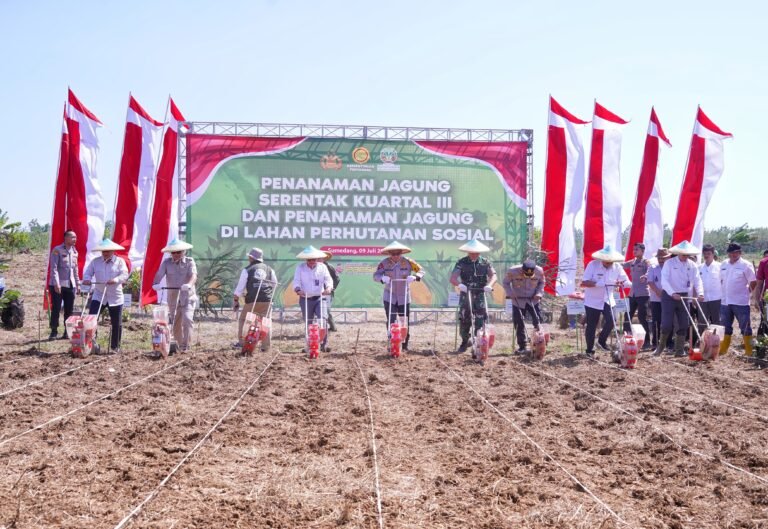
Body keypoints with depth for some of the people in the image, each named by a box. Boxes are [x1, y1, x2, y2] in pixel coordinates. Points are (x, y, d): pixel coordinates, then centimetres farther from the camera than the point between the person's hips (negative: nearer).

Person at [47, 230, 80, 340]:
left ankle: (67, 332, 14)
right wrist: (56, 283, -20)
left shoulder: (74, 251, 12)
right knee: (56, 309, -2)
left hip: (71, 285, 6)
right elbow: (54, 268, -13)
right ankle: (54, 332, 5)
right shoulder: (57, 250, -8)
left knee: (69, 310, 7)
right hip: (58, 285, -6)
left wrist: (78, 284, 15)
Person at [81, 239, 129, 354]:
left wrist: (116, 280, -32)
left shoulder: (120, 261, 0)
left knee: (116, 323, 5)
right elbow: (87, 273, 3)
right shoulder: (95, 262, 7)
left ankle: (115, 347, 17)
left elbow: (124, 275, -12)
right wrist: (87, 279, -20)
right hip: (98, 296, 1)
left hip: (115, 297, -1)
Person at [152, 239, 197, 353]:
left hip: (188, 297, -3)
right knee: (175, 324, 11)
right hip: (173, 298, 3)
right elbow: (159, 274, -13)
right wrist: (156, 284, -35)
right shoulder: (166, 263, 1)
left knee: (187, 319, -22)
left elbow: (194, 275, -21)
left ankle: (186, 345, -14)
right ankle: (180, 344, 30)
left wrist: (189, 284, -42)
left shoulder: (189, 262, -4)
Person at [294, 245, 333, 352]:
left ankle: (324, 344, -13)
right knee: (308, 323, 7)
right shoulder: (300, 268, 2)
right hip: (305, 299, 1)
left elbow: (328, 279, -5)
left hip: (319, 298, 0)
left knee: (322, 320, -15)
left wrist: (329, 287, -27)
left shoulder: (322, 267, 5)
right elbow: (296, 281, -6)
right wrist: (298, 289, -28)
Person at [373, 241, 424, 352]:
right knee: (391, 321, -7)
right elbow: (376, 275, -12)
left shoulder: (408, 262, -7)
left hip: (404, 297, 1)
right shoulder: (385, 263, -9)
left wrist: (414, 277, -26)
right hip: (389, 297, -1)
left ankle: (405, 345, 20)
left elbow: (421, 271, -4)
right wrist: (382, 278, -35)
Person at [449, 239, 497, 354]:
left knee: (480, 320, -8)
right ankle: (465, 341, 22)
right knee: (464, 319, 1)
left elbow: (493, 275, -9)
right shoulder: (461, 263, -2)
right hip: (465, 294, 0)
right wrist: (459, 284, -35)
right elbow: (453, 278, -13)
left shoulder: (485, 263, 2)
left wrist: (489, 285, -31)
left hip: (480, 294, 0)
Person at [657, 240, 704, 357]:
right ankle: (660, 347, 11)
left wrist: (700, 293, -22)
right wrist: (673, 293, -29)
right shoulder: (669, 263, -7)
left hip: (684, 296, 4)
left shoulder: (692, 265, 4)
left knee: (683, 324, 3)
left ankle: (679, 350, 11)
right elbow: (664, 280, -16)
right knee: (667, 324, -9)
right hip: (669, 296, -4)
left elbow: (697, 280, -3)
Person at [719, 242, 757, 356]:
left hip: (741, 303, -6)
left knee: (745, 328, 0)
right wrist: (726, 291, 11)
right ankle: (722, 350, 22)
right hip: (725, 302, 6)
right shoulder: (724, 265, 9)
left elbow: (753, 282, -7)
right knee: (725, 328, 14)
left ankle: (749, 352, 5)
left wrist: (746, 292, -1)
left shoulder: (746, 265, -9)